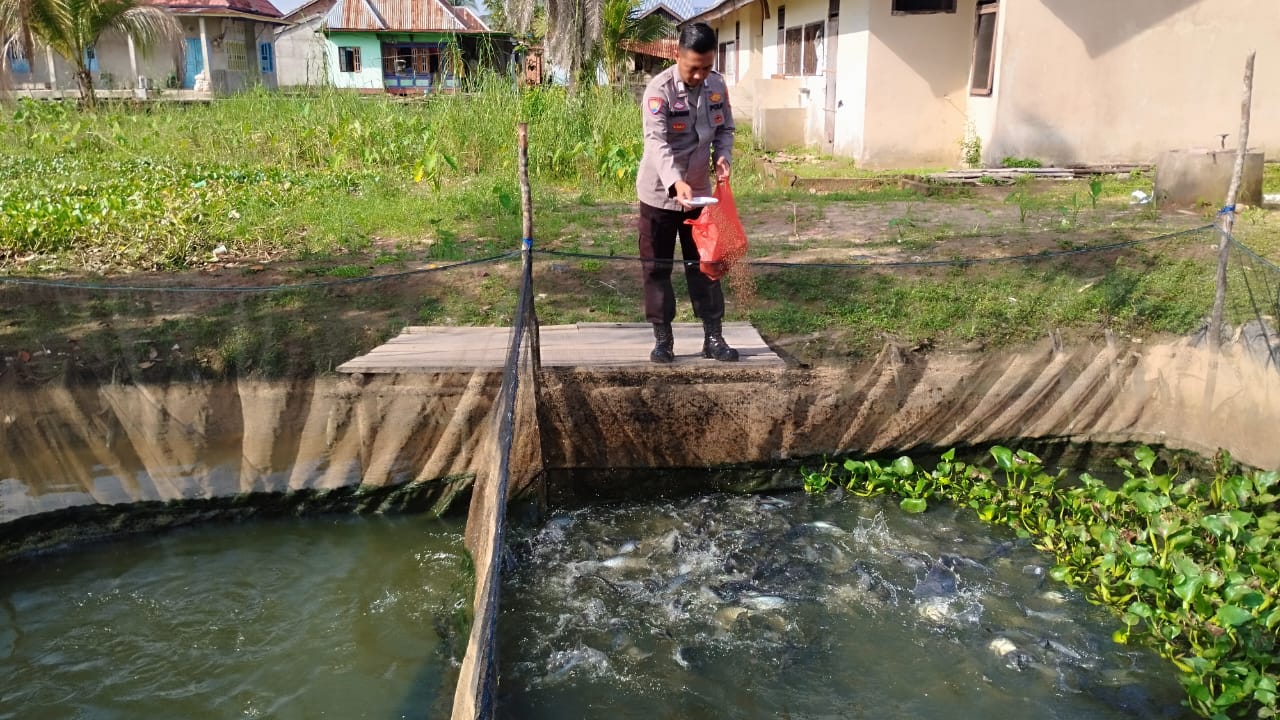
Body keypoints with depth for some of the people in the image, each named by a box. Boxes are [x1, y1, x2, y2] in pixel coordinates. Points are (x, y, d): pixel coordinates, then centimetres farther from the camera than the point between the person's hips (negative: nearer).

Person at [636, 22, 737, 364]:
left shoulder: (717, 85, -3)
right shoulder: (659, 89, -20)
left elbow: (725, 129, 9)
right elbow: (657, 143, -30)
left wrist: (723, 156, -13)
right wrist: (676, 182, -46)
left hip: (699, 192, 4)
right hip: (660, 193, -4)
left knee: (705, 265, 8)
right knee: (657, 268, 4)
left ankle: (713, 337, 17)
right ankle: (662, 338, 15)